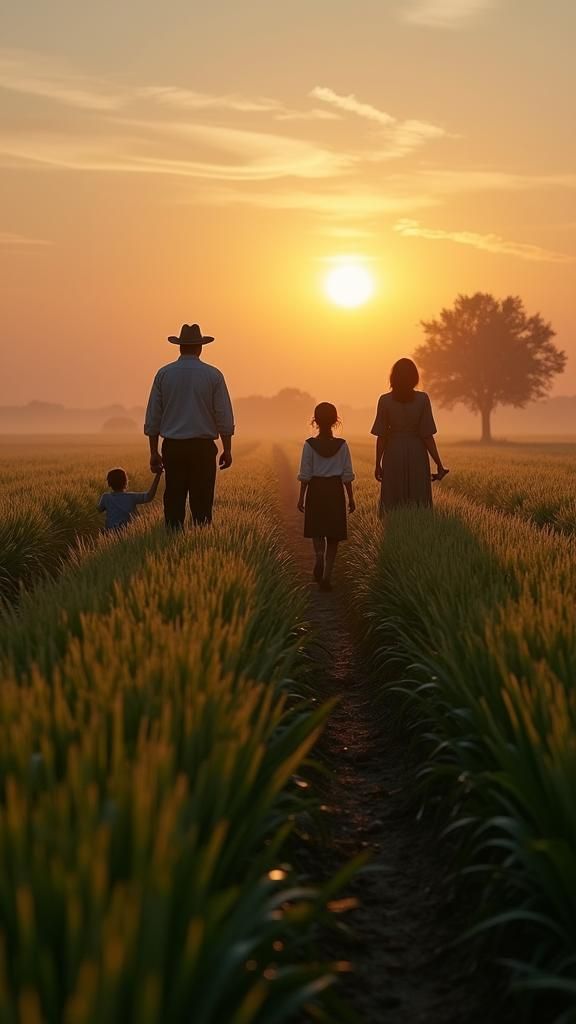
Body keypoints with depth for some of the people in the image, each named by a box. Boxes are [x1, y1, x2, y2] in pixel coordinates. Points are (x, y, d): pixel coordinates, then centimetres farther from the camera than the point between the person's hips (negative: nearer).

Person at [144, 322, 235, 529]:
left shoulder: (164, 374, 4)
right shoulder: (213, 375, -1)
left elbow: (153, 417, 6)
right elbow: (224, 417, -1)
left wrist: (154, 452, 11)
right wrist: (227, 450, 7)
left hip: (173, 447, 2)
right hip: (203, 447, -2)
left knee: (173, 503, 5)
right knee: (201, 504, -1)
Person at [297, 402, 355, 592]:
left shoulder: (310, 445, -6)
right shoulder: (342, 445, -4)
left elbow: (305, 475, -5)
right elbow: (347, 475, -1)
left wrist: (301, 497, 2)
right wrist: (351, 497, 7)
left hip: (315, 490, 0)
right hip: (335, 490, 0)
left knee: (317, 530, 15)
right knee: (333, 535, 8)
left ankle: (319, 556, -15)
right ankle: (327, 575, 5)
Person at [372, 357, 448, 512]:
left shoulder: (385, 401, -6)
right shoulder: (422, 399, -7)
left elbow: (381, 437, -4)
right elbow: (427, 436, -8)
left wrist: (378, 464, 5)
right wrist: (438, 463, -1)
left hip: (393, 454, 0)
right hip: (417, 453, 0)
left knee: (393, 504, 7)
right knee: (418, 503, 8)